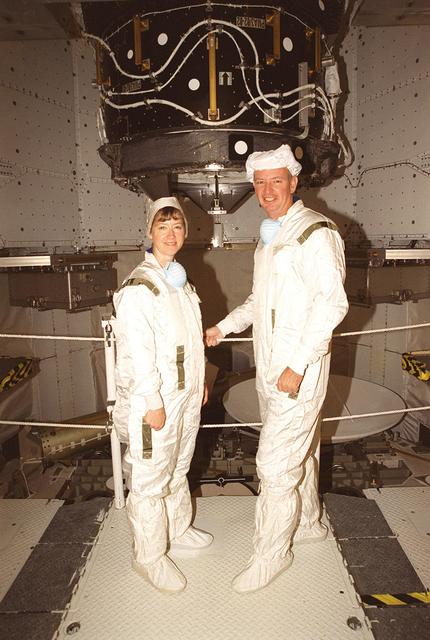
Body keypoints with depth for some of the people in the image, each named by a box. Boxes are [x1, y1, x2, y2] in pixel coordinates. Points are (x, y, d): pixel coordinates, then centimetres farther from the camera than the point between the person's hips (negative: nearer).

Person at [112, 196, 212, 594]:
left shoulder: (180, 280, 11)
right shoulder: (139, 287, -17)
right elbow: (136, 351, -20)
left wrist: (200, 380, 18)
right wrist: (151, 403, -20)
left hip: (186, 395, 8)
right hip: (154, 401, -8)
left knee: (178, 468, 22)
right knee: (150, 479, 5)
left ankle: (178, 529, 42)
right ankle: (149, 556, 23)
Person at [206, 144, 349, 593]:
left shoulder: (316, 232, -13)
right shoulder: (268, 237, 14)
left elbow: (332, 301, -21)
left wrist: (297, 366, -24)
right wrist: (224, 326, 19)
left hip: (299, 369, -8)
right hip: (269, 366, 8)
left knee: (275, 462, -2)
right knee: (300, 450, 21)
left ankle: (271, 553, 17)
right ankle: (308, 523, 40)